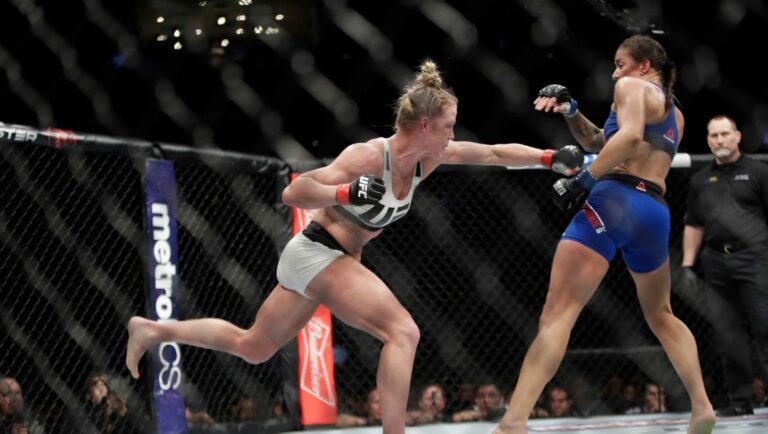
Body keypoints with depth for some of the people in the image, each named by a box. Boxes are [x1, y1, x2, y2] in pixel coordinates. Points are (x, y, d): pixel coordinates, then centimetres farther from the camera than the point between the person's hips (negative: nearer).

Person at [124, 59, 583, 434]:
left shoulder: (429, 157, -2)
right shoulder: (367, 157, -23)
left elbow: (497, 153, 3)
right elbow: (293, 193, -23)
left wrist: (552, 157, -7)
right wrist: (348, 192, -36)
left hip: (335, 259, 9)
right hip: (317, 252, -9)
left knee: (253, 347, 19)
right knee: (403, 331, -22)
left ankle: (154, 330, 30)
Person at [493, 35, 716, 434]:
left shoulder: (632, 87, 7)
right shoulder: (676, 115, 29)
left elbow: (630, 134, -15)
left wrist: (583, 180, -15)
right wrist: (570, 110, 18)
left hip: (614, 201, -7)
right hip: (655, 213, 7)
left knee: (558, 313, -16)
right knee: (660, 315, 30)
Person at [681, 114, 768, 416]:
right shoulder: (700, 180, 18)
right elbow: (693, 225, 21)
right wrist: (687, 264, 13)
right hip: (716, 264, 4)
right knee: (727, 335, 2)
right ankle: (741, 400, 7)